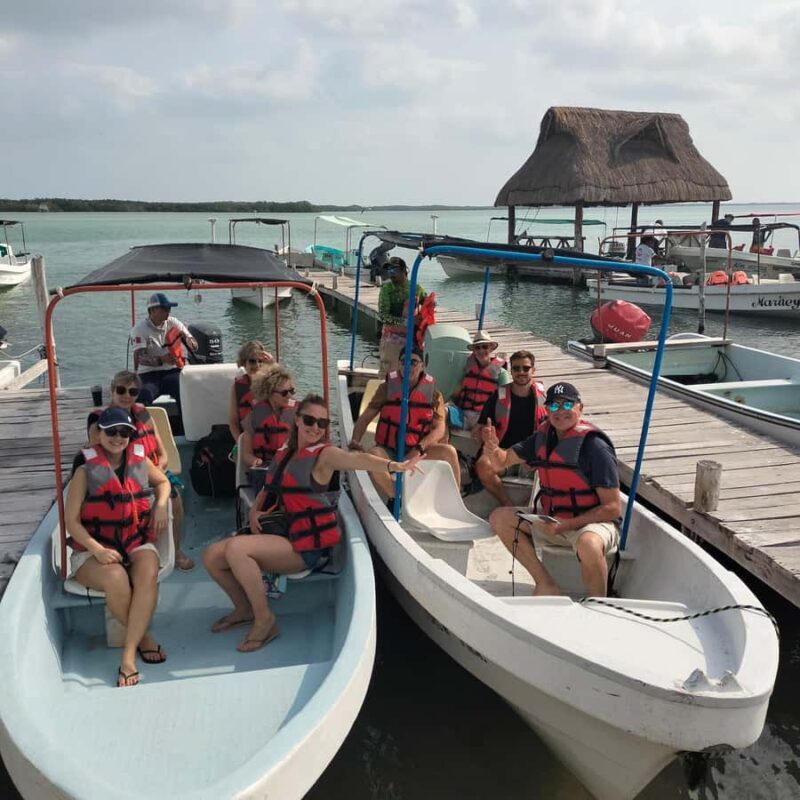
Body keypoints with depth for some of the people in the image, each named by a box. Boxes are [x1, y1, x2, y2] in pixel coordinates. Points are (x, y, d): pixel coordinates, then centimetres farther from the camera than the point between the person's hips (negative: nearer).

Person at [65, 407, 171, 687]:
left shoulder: (141, 462, 7)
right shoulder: (86, 471, -3)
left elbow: (163, 482, 29)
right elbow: (72, 521, -6)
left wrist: (161, 505, 6)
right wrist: (97, 550, -22)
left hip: (137, 543, 3)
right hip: (94, 550, -2)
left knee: (148, 575, -32)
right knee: (116, 579, -36)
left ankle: (128, 654, -30)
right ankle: (143, 638, -11)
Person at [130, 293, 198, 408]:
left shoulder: (173, 323, 9)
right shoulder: (139, 328, -2)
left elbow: (194, 346, 7)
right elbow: (138, 358, -14)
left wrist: (186, 337, -17)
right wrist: (161, 360, -32)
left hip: (172, 371, 2)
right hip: (149, 374, -2)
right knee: (143, 396, -33)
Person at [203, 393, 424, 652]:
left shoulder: (324, 454, -10)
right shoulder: (284, 452, 11)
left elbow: (357, 459, -30)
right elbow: (268, 490, 21)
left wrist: (394, 465, -50)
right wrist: (254, 511, -1)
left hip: (309, 545, -7)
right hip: (283, 533, 7)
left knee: (235, 548, -25)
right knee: (213, 556, 0)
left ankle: (265, 620, -9)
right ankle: (245, 609, 23)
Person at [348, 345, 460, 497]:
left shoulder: (433, 394, 3)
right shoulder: (387, 388, 4)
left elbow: (439, 429, -4)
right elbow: (365, 417, 5)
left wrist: (419, 449, -20)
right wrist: (355, 440, -13)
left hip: (419, 452, 1)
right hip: (388, 452, 0)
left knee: (448, 451, -25)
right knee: (373, 455, -33)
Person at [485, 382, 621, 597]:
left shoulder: (594, 446, -20)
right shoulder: (543, 437, 1)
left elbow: (613, 507, -20)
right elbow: (502, 462, 12)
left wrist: (565, 525, -26)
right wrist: (493, 451, -14)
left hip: (594, 522, -7)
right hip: (552, 519, 7)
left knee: (588, 544, -40)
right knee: (499, 518, -3)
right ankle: (546, 585, -3)